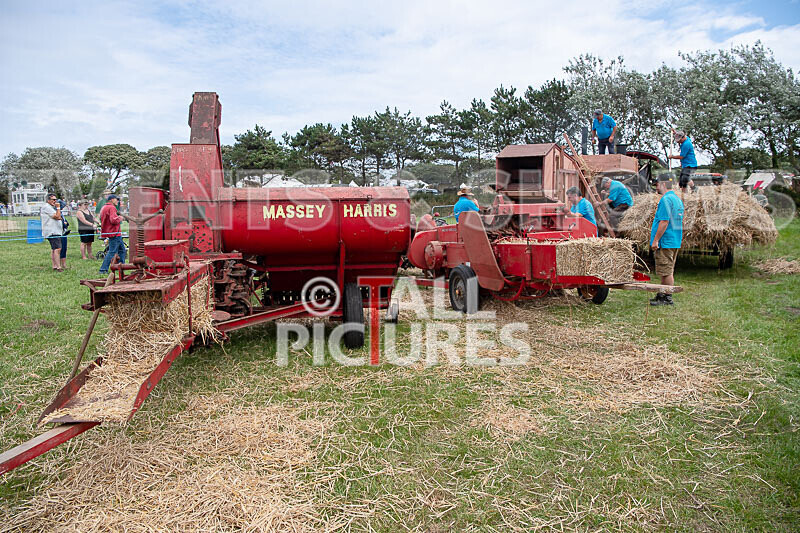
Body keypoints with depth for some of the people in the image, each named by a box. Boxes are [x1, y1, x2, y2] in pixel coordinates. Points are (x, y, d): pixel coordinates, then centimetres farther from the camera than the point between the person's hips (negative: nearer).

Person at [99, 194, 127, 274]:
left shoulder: (104, 207, 18)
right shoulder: (111, 208, -14)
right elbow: (113, 220, -26)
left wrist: (118, 217, 15)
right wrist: (119, 219, -8)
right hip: (114, 233, -11)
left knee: (122, 250, 18)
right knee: (112, 252, -9)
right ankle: (103, 269, -7)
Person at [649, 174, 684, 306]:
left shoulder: (666, 199, -15)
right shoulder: (677, 199, 16)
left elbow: (664, 222, -22)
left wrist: (655, 240, -19)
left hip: (665, 241, -10)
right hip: (675, 242, 10)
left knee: (666, 271, -4)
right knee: (669, 271, 14)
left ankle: (667, 299, 0)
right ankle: (662, 295, 22)